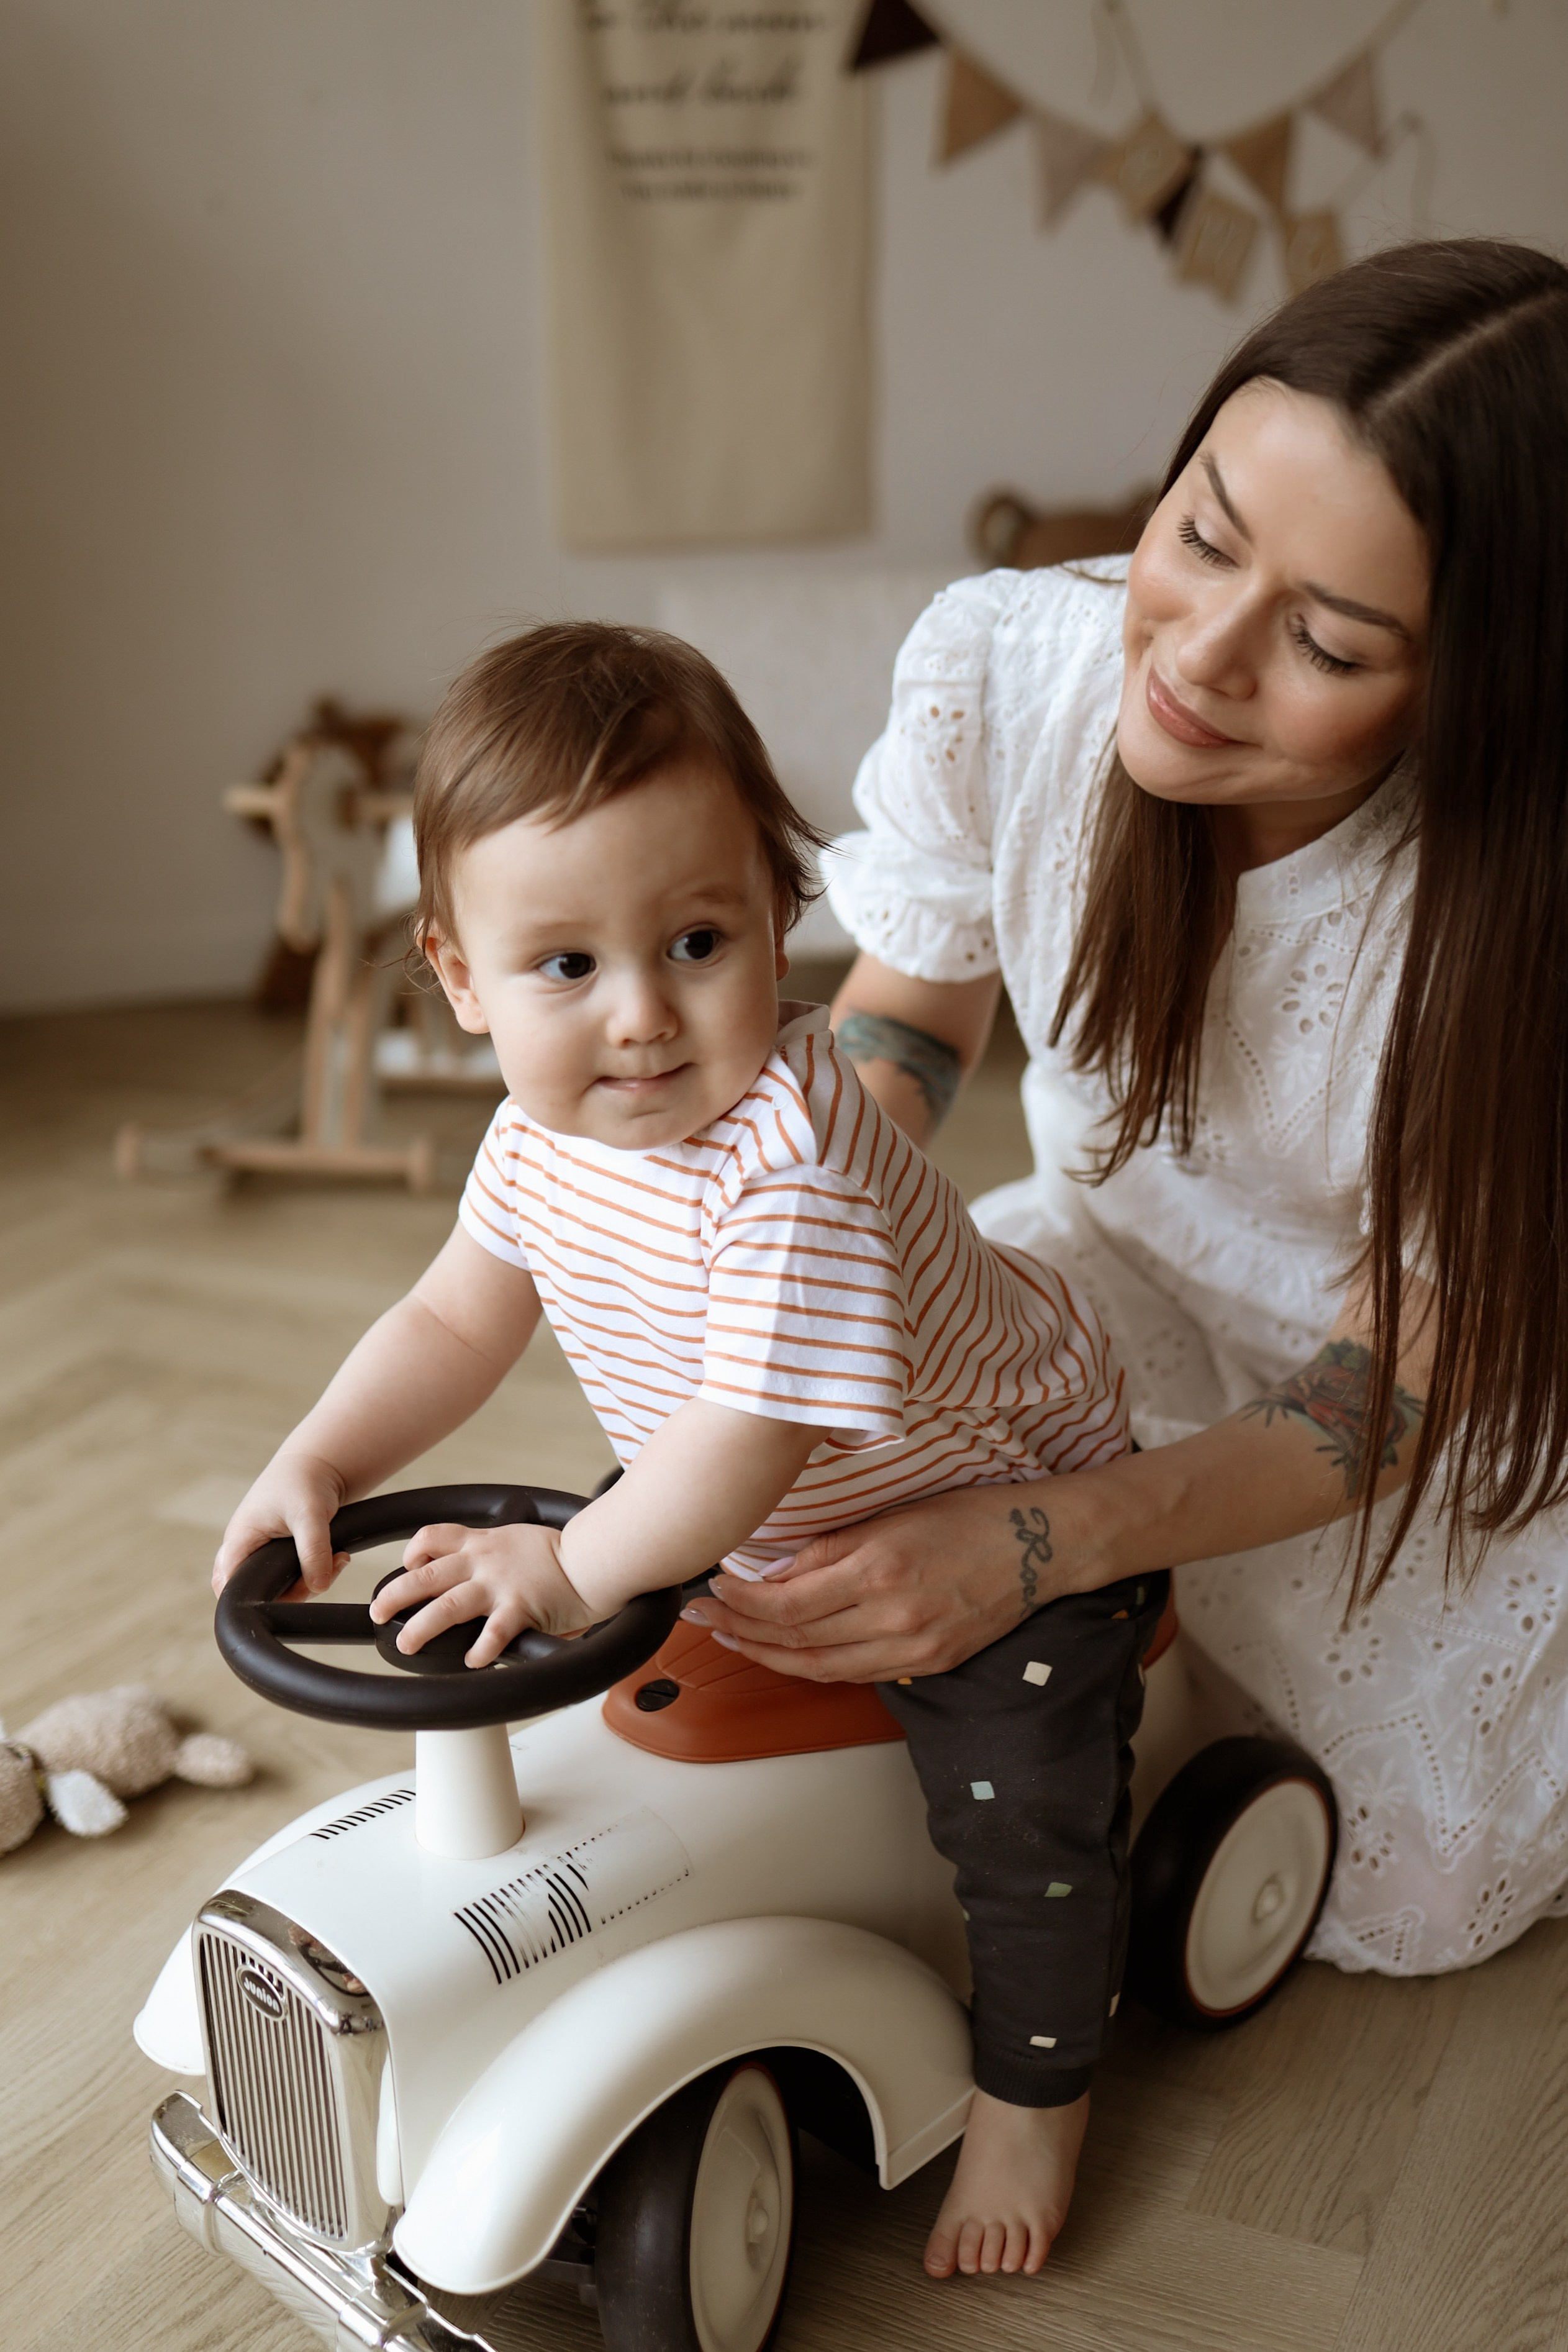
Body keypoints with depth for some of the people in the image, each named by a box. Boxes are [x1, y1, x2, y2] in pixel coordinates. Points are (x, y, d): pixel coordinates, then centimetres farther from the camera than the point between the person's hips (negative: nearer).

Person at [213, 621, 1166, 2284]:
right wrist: (319, 1464, -11)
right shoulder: (542, 1134, -14)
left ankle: (1033, 2092, 24)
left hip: (1004, 1508, -7)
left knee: (1021, 1810, -3)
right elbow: (457, 1318, -1)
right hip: (777, 1525, 7)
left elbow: (754, 1429, -40)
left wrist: (578, 1565, -35)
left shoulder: (790, 1169, -40)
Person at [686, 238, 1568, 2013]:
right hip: (1124, 1247, 3)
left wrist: (1045, 1545, -43)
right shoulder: (996, 666, -28)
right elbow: (903, 1016, -8)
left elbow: (1402, 1380, -28)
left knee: (1403, 1895, 2)